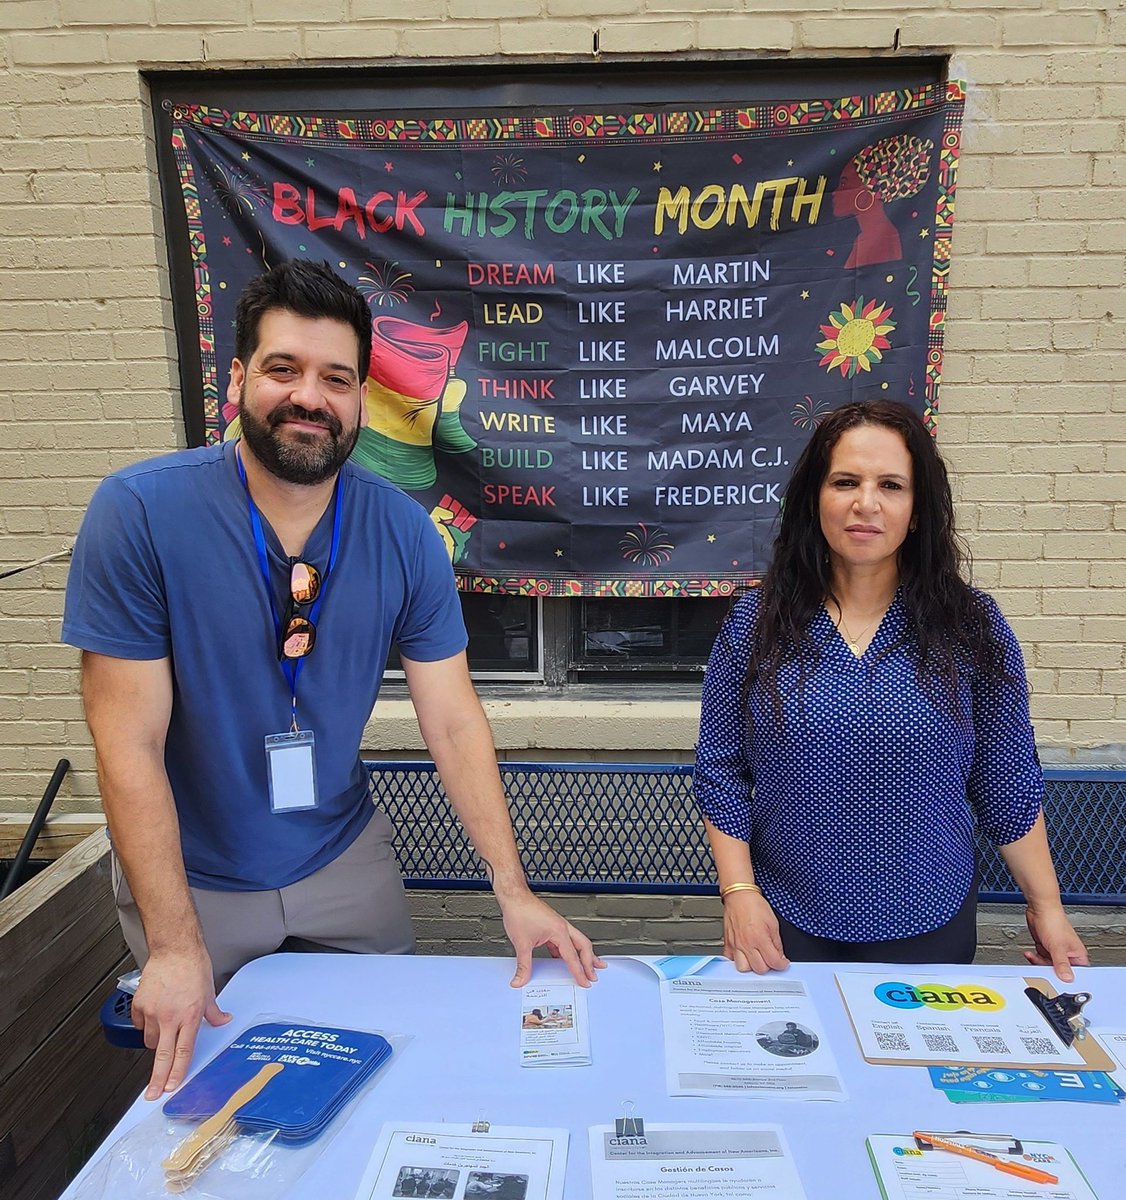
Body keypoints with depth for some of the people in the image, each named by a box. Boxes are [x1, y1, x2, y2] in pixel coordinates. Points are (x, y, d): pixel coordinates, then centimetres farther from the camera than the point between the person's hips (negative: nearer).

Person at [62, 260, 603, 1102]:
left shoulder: (405, 534, -14)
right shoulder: (140, 513, -22)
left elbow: (454, 722, -11)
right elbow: (129, 747, -20)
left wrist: (513, 891, -15)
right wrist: (175, 945, -19)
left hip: (344, 856, 2)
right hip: (190, 875, -2)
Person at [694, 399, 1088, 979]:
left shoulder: (971, 627, -6)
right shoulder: (754, 622, -7)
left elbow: (1008, 783, 1)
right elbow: (720, 769, -4)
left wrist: (1046, 906, 2)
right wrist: (739, 890, -10)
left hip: (928, 929, 1)